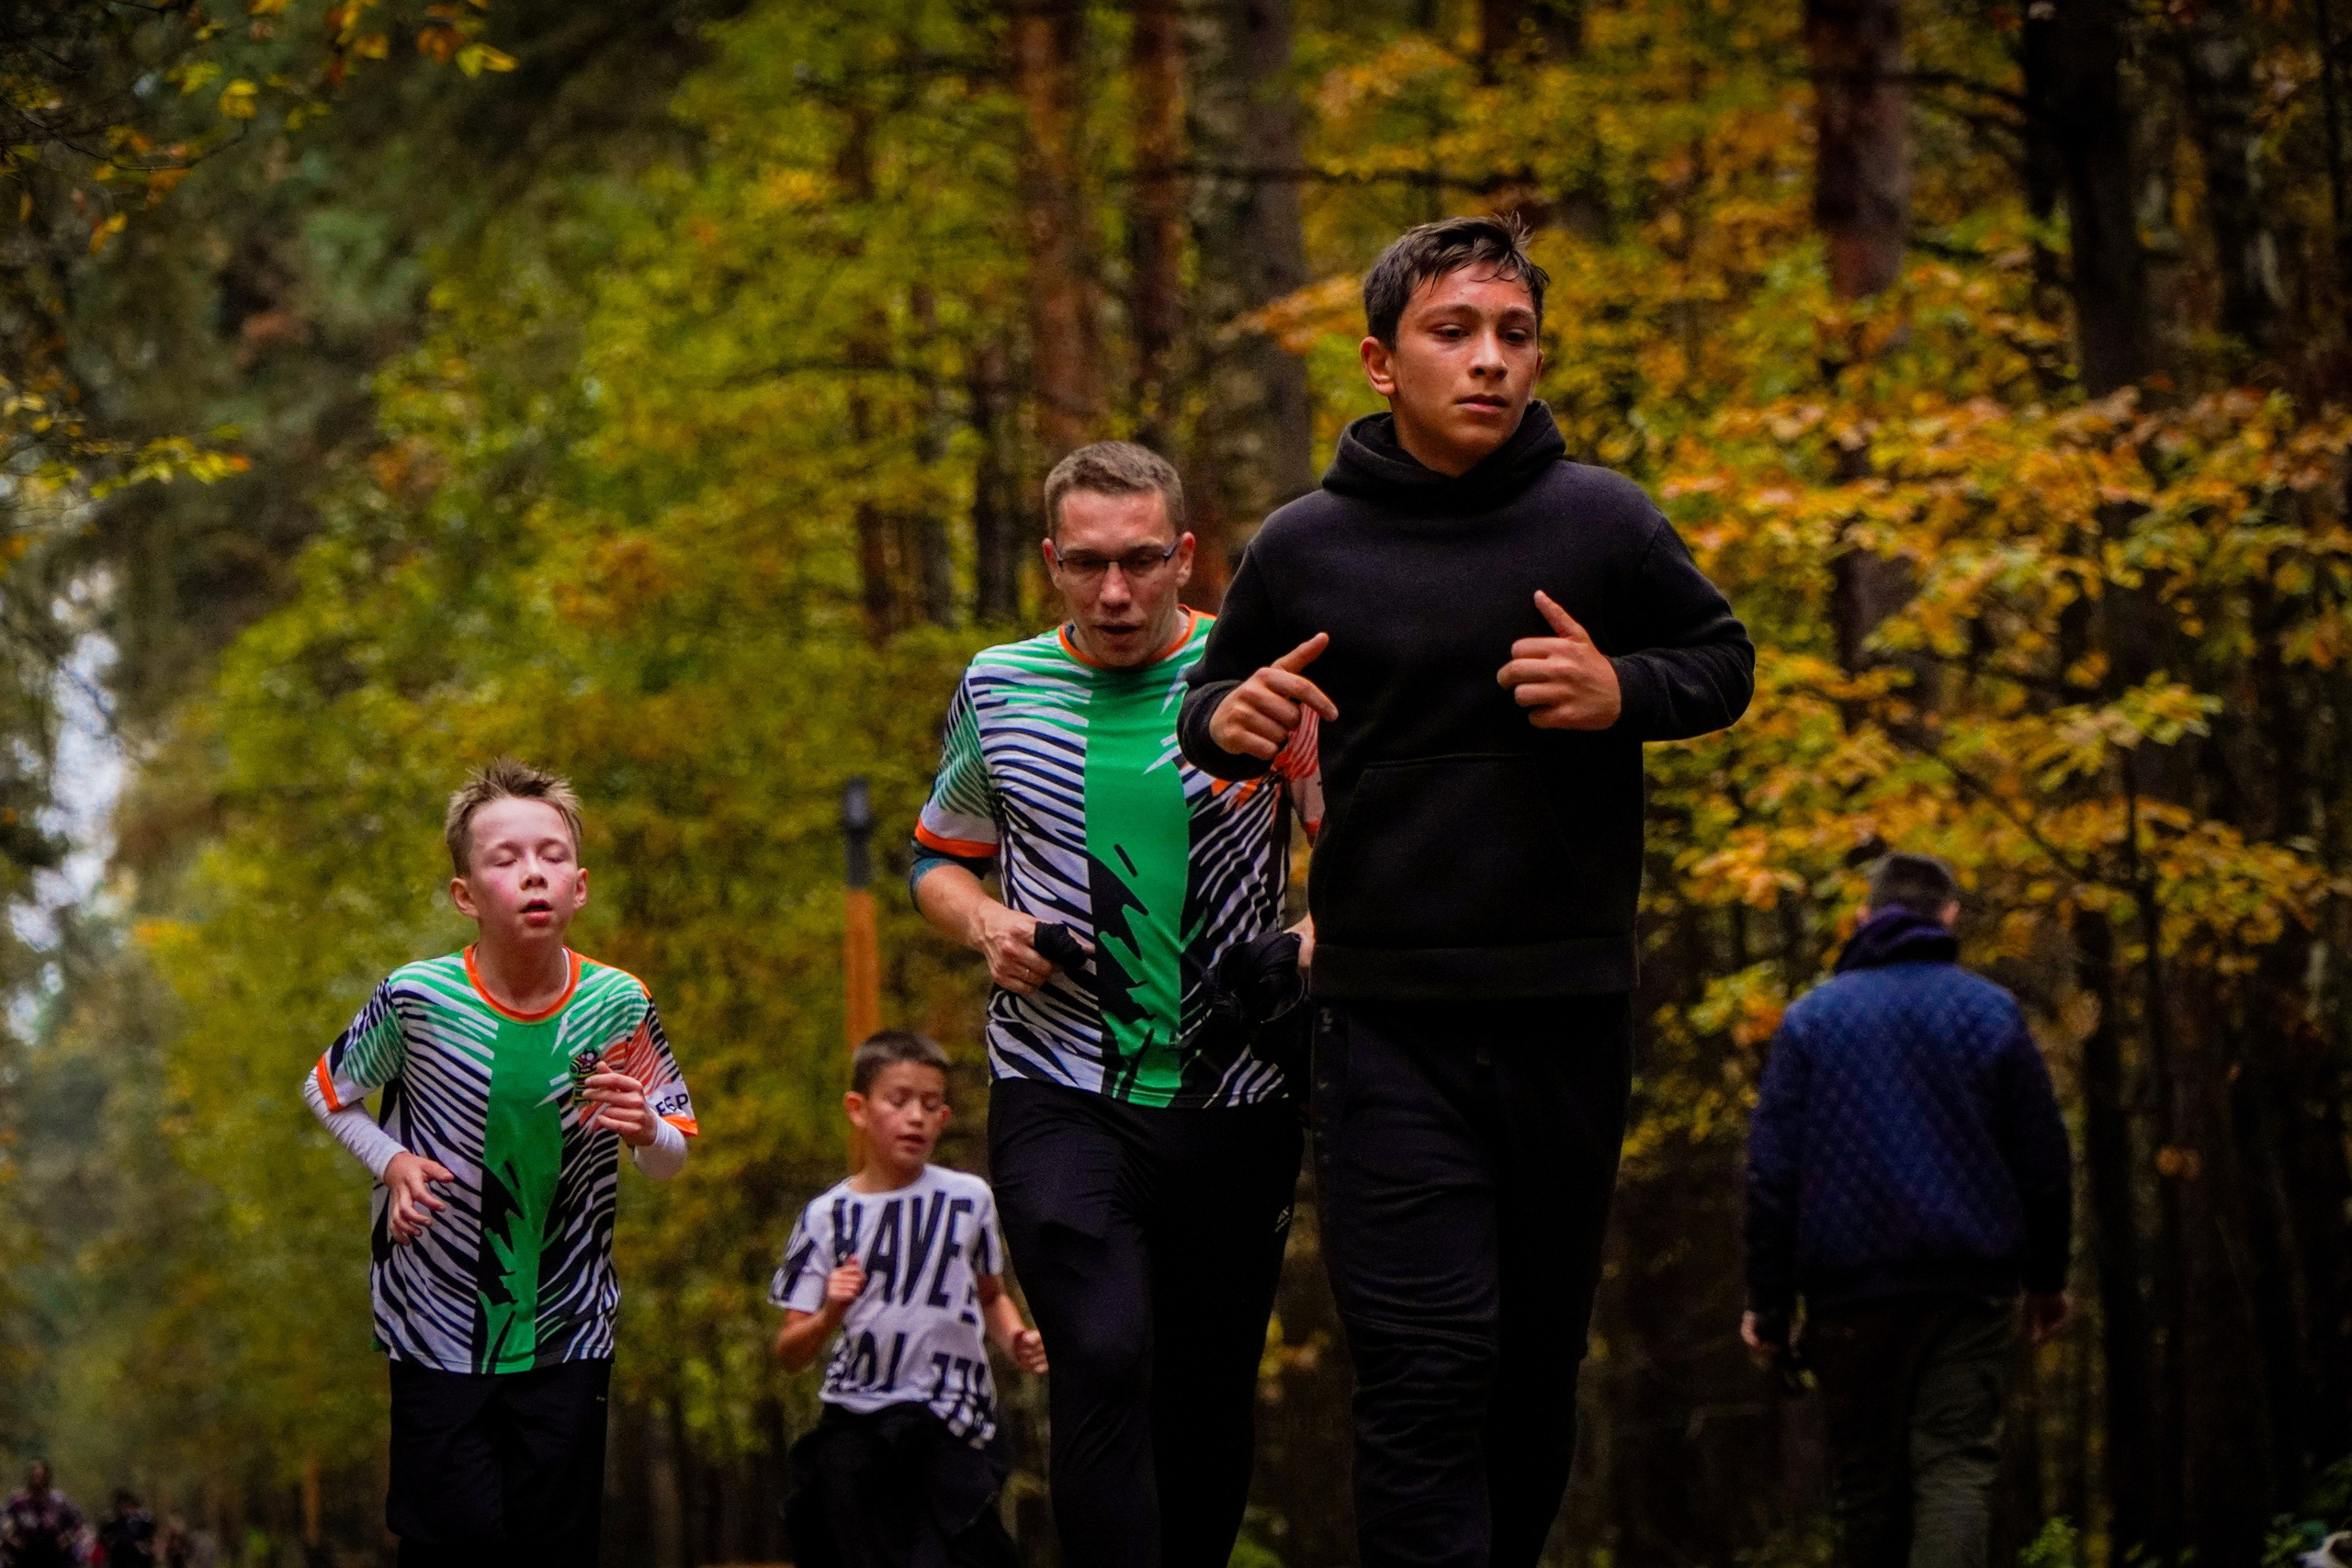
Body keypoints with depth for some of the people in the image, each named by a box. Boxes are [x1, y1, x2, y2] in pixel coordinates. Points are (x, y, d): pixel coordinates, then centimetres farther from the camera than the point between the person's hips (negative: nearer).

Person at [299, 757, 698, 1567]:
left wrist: (644, 1127, -19)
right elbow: (327, 1090, 9)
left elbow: (671, 1158, 4)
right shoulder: (417, 998, -11)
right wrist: (391, 1164, -8)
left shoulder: (617, 1004, -6)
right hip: (441, 1336, -2)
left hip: (569, 1337, 2)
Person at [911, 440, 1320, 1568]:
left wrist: (1316, 944, -18)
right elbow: (938, 856, 20)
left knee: (1212, 1397, 9)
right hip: (1058, 1089, -1)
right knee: (1105, 1359, -20)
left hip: (1234, 1099, 1)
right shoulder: (998, 689, 6)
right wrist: (987, 925, -1)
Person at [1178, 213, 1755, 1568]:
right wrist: (1229, 725, -9)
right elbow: (1211, 695, 16)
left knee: (1541, 1358, 13)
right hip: (1390, 1024, -1)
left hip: (1572, 1013, 2)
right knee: (1424, 1372, -11)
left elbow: (1726, 665, 11)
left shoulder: (1605, 523, 0)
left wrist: (1624, 695, -11)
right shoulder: (1304, 551, 1)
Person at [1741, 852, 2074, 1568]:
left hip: (1850, 1292, 1)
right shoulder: (1991, 1012, 6)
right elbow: (2045, 1163, 8)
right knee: (1957, 1467, -9)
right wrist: (2047, 1279, 19)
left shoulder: (1811, 1017, 6)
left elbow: (1771, 1170, 1)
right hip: (1970, 1287, -1)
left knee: (1869, 1482, 10)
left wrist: (1769, 1300, 4)